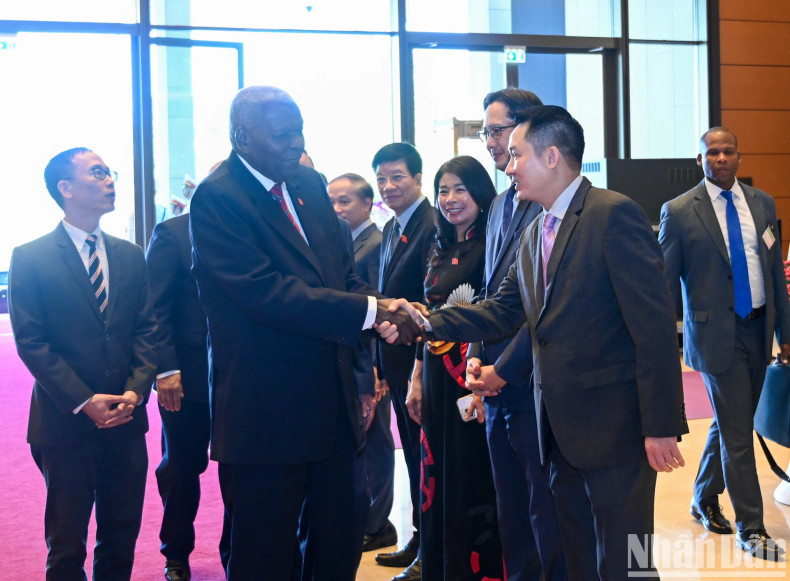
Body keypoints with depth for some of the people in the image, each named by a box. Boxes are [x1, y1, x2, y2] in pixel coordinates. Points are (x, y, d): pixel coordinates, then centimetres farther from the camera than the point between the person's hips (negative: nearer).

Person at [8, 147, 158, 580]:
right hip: (67, 423, -4)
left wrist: (136, 390, -8)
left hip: (126, 419, 4)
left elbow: (146, 329, 7)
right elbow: (30, 341, -9)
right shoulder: (30, 259, -4)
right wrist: (84, 402, -15)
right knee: (66, 544, 6)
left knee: (122, 536, 10)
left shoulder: (130, 256, 10)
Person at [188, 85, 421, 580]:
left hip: (333, 404, 7)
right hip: (267, 411, -7)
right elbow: (265, 293, -24)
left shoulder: (310, 184, 9)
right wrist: (369, 311, -26)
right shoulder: (216, 199, -15)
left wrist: (383, 311, -7)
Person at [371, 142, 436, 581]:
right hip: (396, 363, 9)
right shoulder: (390, 230, 14)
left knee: (427, 454, 1)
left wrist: (421, 370, -24)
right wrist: (379, 365, 15)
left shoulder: (433, 228, -16)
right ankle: (419, 540, 29)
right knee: (413, 452, 17)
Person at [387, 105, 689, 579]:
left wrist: (661, 425, -19)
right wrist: (425, 322, -2)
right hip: (561, 428, 8)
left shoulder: (615, 214, -14)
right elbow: (503, 312, 11)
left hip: (616, 425, -8)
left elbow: (654, 325, -18)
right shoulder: (536, 233, 15)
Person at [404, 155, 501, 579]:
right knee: (438, 478, 13)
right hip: (437, 380, 8)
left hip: (473, 377, -7)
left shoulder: (490, 244, -10)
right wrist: (417, 379, 14)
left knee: (474, 482, 0)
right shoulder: (440, 250, 14)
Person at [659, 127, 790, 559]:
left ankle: (704, 500, 36)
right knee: (738, 432, -3)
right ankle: (750, 527, 10)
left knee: (730, 422, 16)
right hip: (717, 334, -5)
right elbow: (665, 283, -4)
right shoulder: (679, 212, -6)